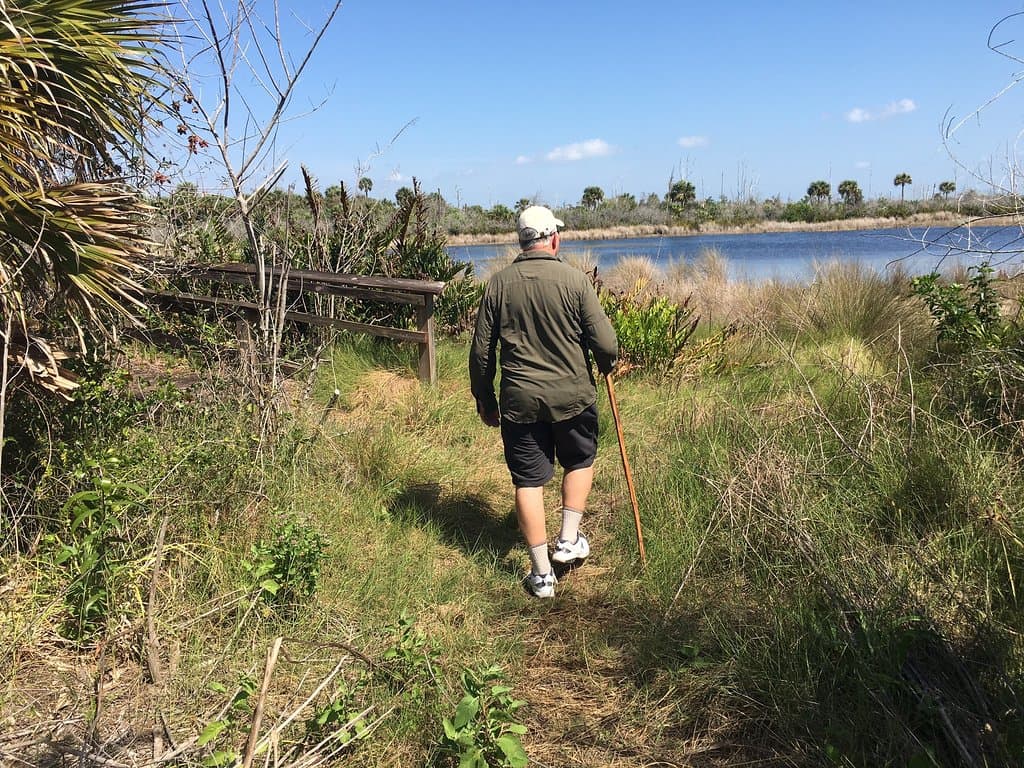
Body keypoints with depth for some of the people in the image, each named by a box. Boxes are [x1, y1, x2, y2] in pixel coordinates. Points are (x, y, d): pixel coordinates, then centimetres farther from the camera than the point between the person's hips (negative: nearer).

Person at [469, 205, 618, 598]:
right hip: (572, 396, -1)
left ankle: (542, 573, 17)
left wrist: (484, 399, 14)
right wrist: (604, 366, 14)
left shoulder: (498, 283, -1)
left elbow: (481, 351, 2)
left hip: (519, 401, 2)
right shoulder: (574, 279, -9)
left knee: (528, 481, 10)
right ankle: (568, 540, 26)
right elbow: (606, 343, -9)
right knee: (580, 462, 25)